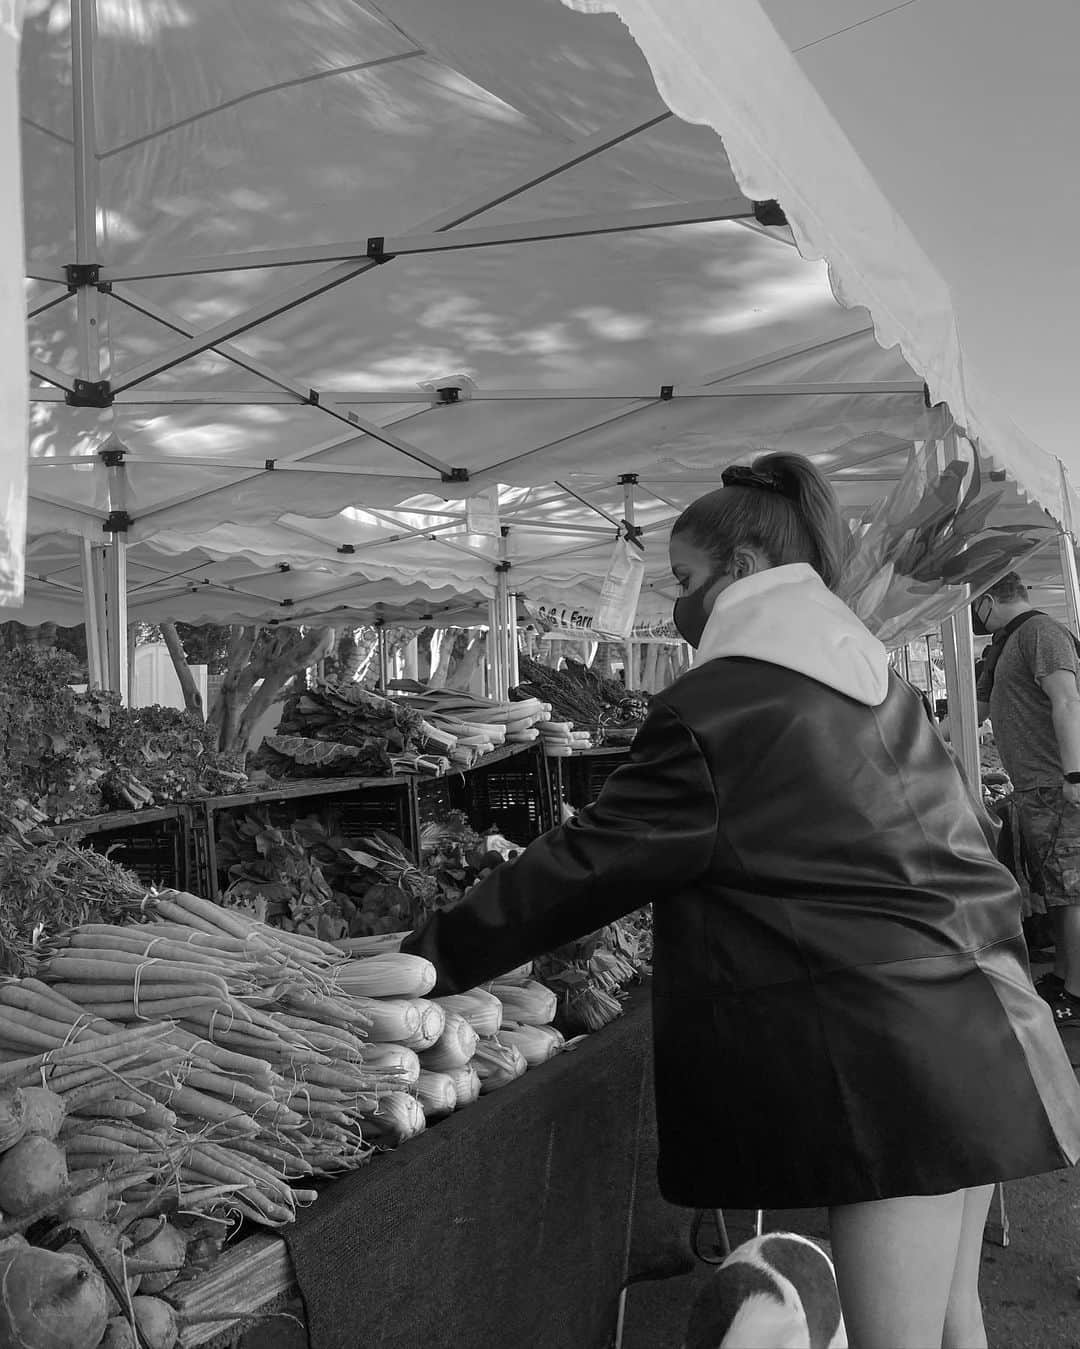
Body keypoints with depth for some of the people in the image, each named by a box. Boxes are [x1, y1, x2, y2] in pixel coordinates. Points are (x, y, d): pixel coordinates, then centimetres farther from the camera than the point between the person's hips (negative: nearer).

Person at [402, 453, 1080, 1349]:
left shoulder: (719, 707, -14)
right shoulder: (879, 680, 12)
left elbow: (587, 863, -12)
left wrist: (433, 955, -3)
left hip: (885, 1052, -9)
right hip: (979, 1026, 9)